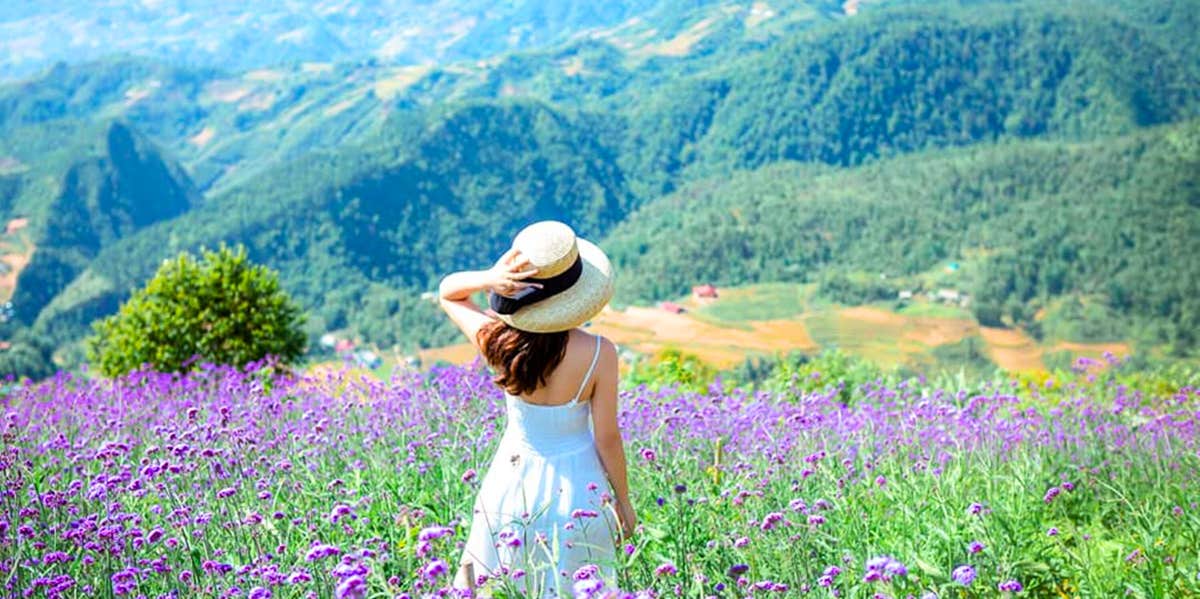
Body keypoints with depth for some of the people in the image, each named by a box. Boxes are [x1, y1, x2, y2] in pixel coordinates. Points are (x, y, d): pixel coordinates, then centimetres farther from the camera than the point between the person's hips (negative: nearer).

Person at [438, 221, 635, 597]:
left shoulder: (499, 343, -17)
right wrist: (623, 501, 4)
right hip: (578, 489, -1)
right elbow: (607, 438, -13)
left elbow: (447, 292, 1)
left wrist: (488, 278, -21)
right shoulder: (599, 353, -23)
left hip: (512, 482, 2)